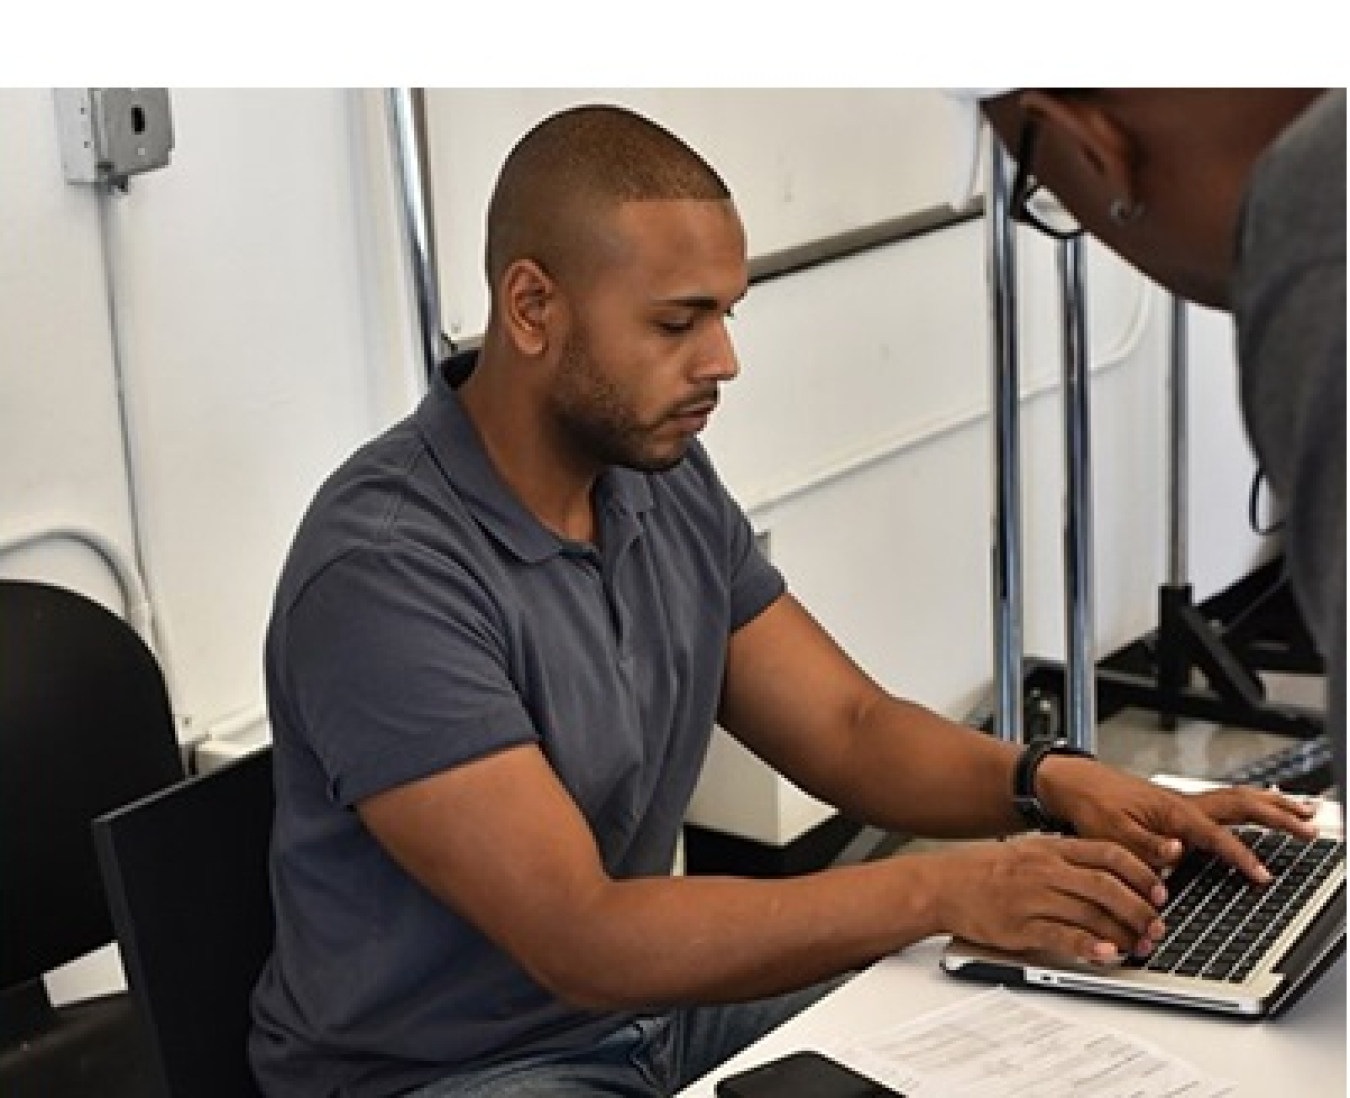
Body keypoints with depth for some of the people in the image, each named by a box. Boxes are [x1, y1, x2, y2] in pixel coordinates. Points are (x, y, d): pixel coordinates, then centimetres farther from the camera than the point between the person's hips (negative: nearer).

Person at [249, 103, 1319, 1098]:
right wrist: (940, 891, -31)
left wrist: (1049, 782, -15)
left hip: (655, 997, 8)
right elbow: (584, 941, -28)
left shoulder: (668, 481, 0)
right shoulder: (383, 572, -25)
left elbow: (848, 731, 4)